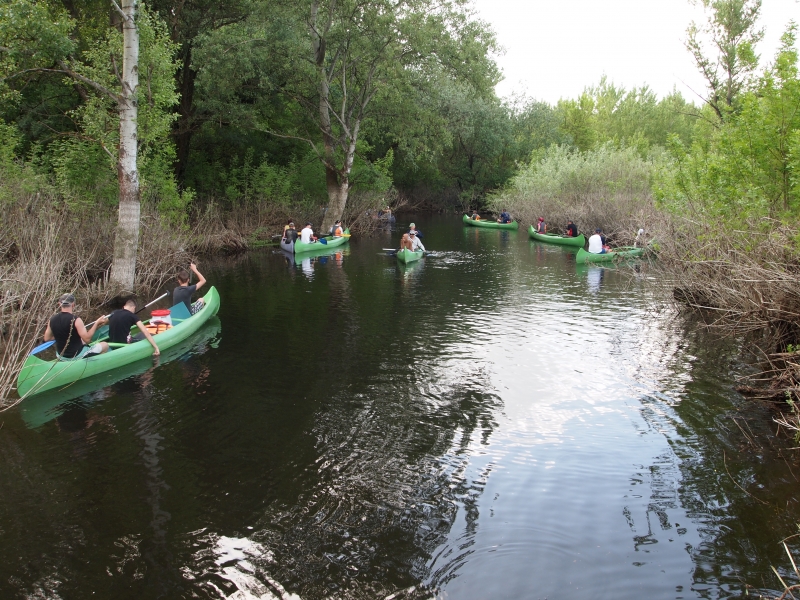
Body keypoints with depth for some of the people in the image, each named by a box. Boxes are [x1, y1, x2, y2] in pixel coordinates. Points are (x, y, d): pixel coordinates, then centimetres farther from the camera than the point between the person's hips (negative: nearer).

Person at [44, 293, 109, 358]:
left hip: (61, 356, 7)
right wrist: (96, 323, -15)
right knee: (105, 345, 11)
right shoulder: (76, 320, -24)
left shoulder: (52, 319, -5)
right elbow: (87, 339, -23)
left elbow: (46, 338, 5)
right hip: (77, 355, -7)